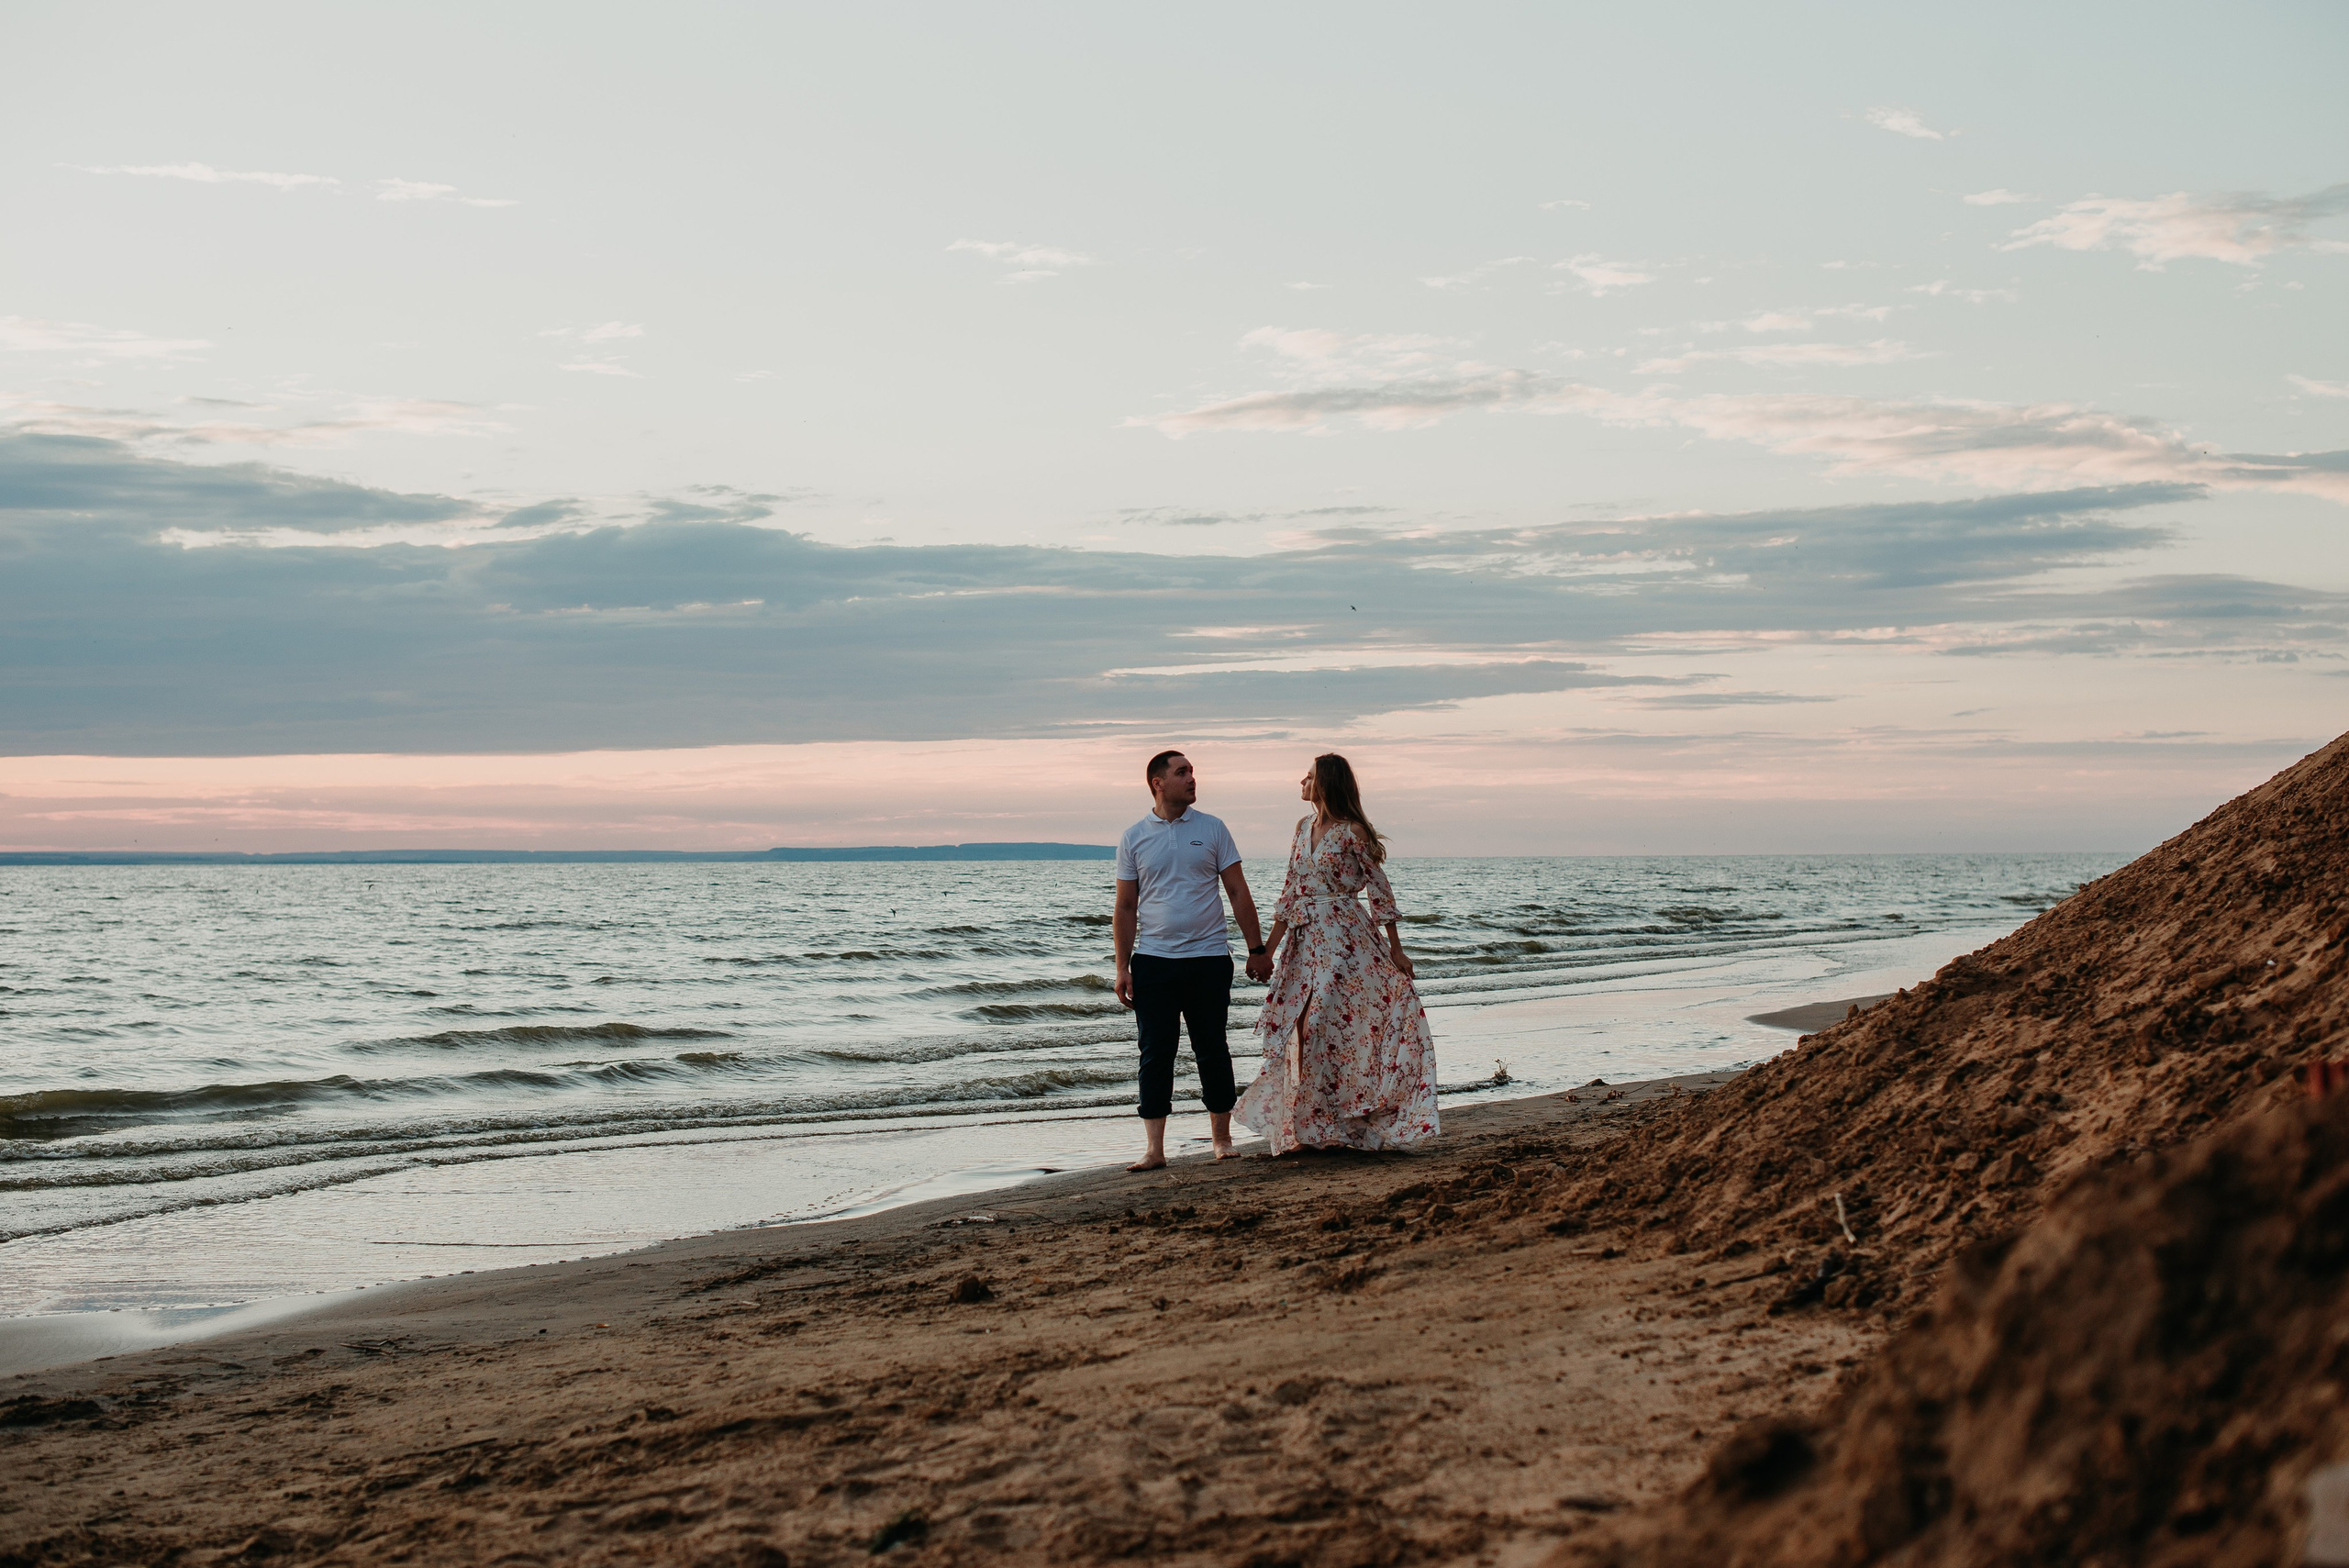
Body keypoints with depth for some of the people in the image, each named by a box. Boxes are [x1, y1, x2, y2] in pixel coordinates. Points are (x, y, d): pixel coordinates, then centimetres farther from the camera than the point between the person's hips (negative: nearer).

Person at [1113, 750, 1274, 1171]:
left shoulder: (1212, 829, 5)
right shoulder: (1133, 838, 5)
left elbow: (1238, 894, 8)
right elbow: (1125, 909, 6)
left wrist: (1257, 950, 4)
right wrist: (1122, 968, 0)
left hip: (1208, 958, 0)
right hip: (1152, 961, 0)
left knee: (1212, 1050, 6)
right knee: (1155, 1054, -2)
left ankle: (1222, 1138, 17)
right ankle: (1154, 1149, 0)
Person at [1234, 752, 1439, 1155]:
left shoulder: (1352, 832, -9)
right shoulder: (1304, 829, 11)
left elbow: (1380, 891, -7)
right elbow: (1290, 894, 15)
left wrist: (1396, 949, -8)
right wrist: (1268, 949, 13)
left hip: (1344, 940, -7)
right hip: (1305, 942, 7)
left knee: (1327, 1029, -8)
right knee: (1301, 1030, 5)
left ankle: (1333, 1126, 0)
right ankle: (1309, 1126, 12)